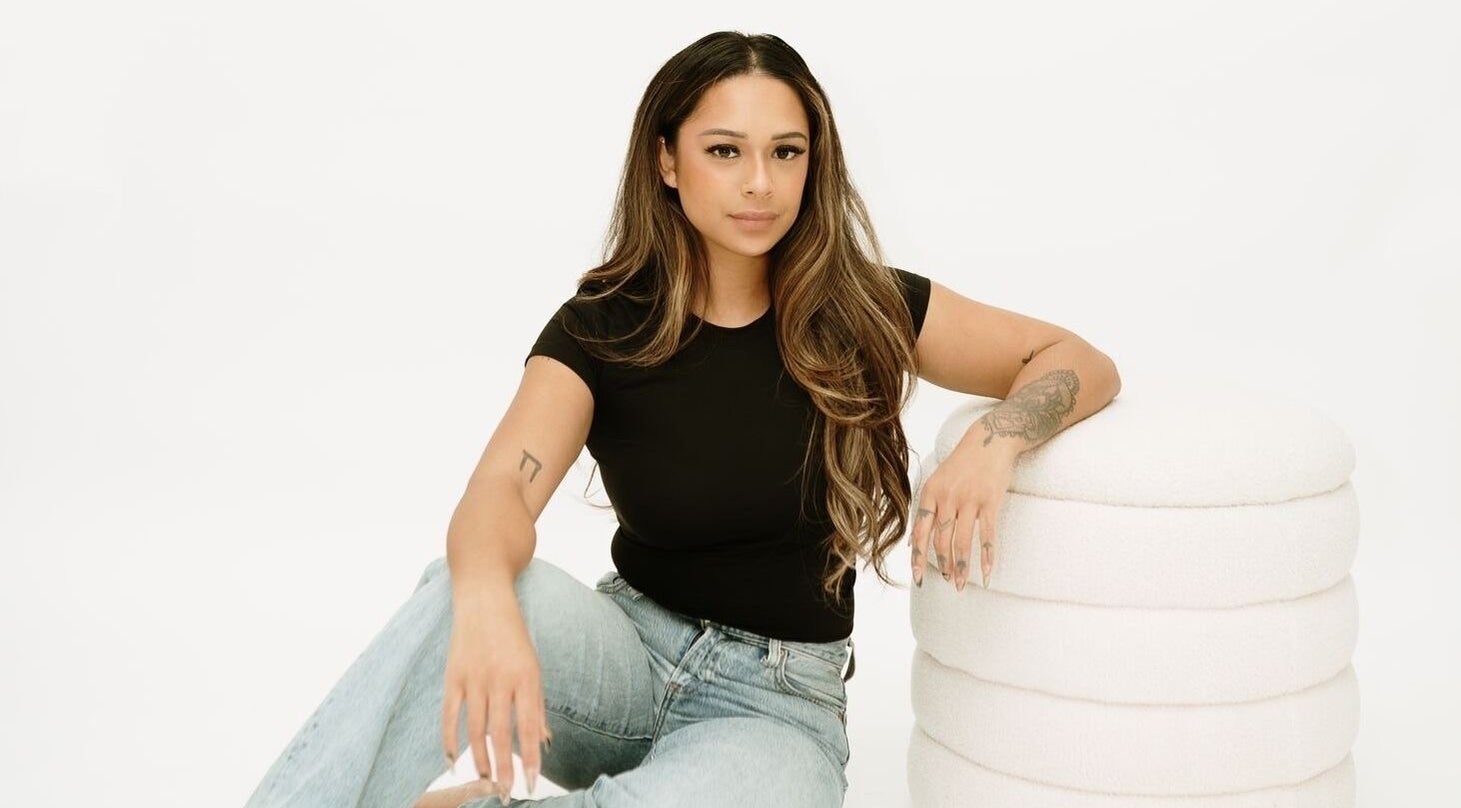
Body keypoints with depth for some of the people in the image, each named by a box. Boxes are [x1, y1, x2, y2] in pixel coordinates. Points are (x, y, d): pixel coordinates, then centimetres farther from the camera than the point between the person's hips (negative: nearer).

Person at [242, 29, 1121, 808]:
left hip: (779, 701, 0)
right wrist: (487, 600, -46)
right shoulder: (603, 326, -7)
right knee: (466, 591, -33)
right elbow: (501, 490, -22)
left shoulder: (863, 311, -6)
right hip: (628, 655, 0)